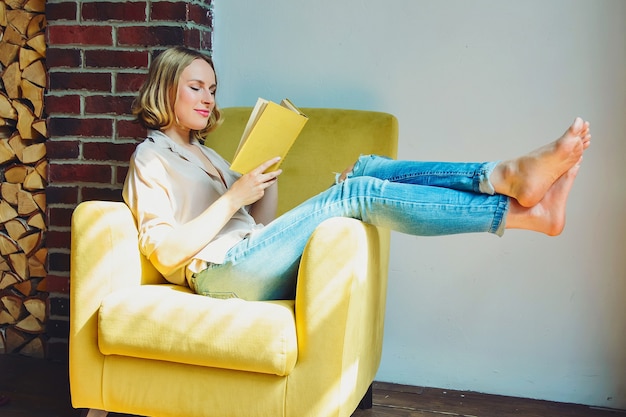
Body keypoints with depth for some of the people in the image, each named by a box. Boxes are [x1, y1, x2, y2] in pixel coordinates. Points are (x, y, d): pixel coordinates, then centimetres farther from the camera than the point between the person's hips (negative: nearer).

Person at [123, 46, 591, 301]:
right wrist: (234, 197, -12)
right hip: (221, 271, -8)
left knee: (366, 169, -12)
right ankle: (524, 212, -29)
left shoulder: (204, 154, 29)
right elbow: (166, 253, -10)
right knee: (360, 193, -24)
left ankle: (508, 176, -28)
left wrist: (269, 175, 6)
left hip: (254, 258, 8)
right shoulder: (151, 157, 4)